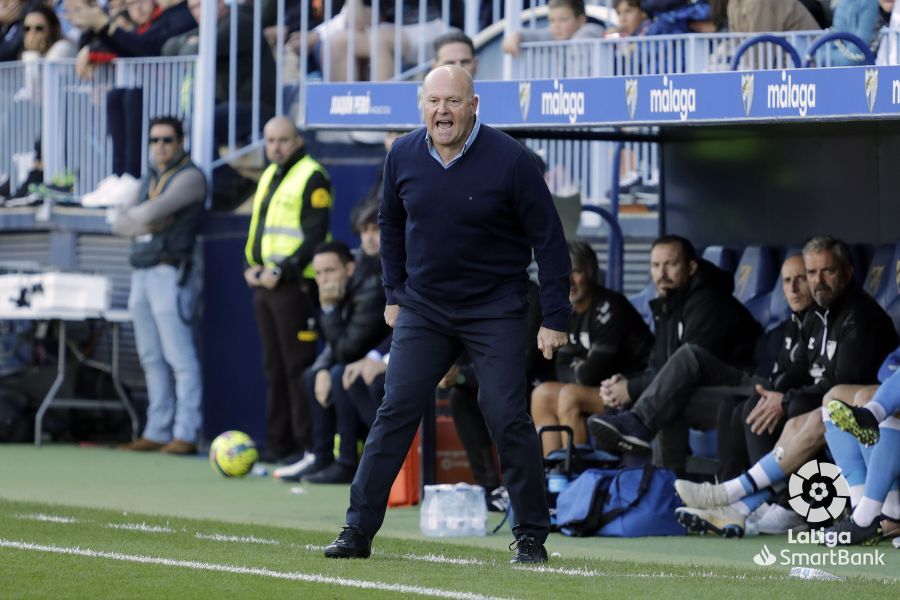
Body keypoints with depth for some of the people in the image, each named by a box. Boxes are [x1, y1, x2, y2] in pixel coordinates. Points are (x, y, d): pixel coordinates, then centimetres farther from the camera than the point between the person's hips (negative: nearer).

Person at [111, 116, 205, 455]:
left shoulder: (189, 177, -4)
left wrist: (132, 216, 2)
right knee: (152, 359, 8)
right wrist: (147, 223, -5)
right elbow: (119, 223, 13)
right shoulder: (149, 179, 21)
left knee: (180, 357, -10)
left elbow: (155, 211, -18)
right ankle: (157, 432, 10)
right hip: (141, 273, 8)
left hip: (170, 273, -8)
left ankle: (185, 434, -13)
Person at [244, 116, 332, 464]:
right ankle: (278, 445, 14)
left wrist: (282, 272, -18)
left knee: (297, 368, -8)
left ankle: (305, 445, -7)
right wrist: (250, 266, 6)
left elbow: (315, 236, -15)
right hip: (264, 284, 9)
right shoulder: (269, 177, 19)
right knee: (274, 368, 10)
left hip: (295, 285, -9)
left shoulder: (312, 177, -8)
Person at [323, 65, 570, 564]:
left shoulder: (509, 160, -14)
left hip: (495, 312, -3)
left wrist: (555, 318, -10)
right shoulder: (403, 156, -2)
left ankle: (532, 536, 5)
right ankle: (358, 531, 0)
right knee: (394, 414, -3)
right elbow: (391, 224, 17)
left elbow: (548, 239, -9)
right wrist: (394, 293, 15)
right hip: (422, 308, 3)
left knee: (507, 420, -7)